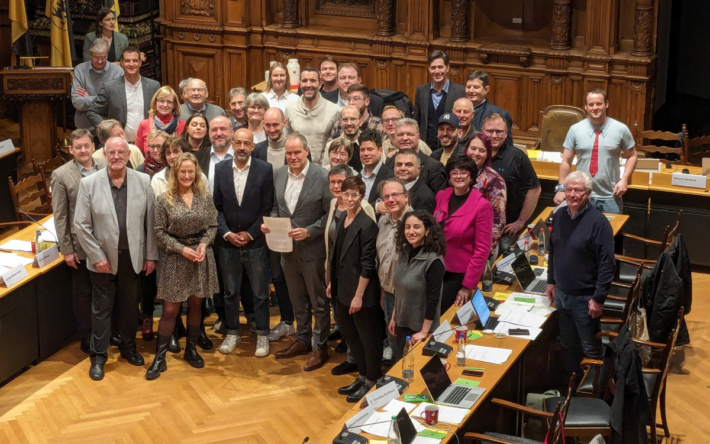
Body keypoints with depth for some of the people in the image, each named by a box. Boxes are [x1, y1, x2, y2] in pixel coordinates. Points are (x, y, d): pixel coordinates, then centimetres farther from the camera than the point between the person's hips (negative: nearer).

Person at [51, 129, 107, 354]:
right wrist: (66, 249, -8)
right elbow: (60, 216, -7)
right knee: (83, 293, 12)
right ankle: (87, 338, 25)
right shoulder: (61, 175, -9)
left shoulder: (105, 167, -2)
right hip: (80, 245, -2)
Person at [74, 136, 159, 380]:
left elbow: (150, 221, 1)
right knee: (101, 309, 8)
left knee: (129, 305, 16)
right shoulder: (88, 183, -9)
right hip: (103, 258, -2)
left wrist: (151, 255, 1)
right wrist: (97, 256, -10)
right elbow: (81, 225, -7)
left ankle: (128, 347, 34)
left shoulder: (143, 181, -4)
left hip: (132, 256, 2)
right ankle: (98, 356, 20)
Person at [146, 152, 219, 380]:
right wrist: (182, 249, -15)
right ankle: (159, 359, 5)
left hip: (201, 258, 3)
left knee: (195, 305, 12)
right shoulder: (164, 200, -7)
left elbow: (212, 226, 6)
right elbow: (160, 233, -6)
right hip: (175, 259, -3)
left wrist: (204, 244, -12)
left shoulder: (205, 198, 1)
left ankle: (191, 349, 29)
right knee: (170, 310, -2)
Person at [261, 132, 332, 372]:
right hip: (287, 249, 6)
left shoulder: (322, 177, -14)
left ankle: (320, 347, 17)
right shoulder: (280, 174, 4)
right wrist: (270, 222, -5)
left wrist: (309, 231, -22)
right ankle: (302, 341, 33)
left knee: (318, 302, 6)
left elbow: (330, 214, -13)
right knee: (297, 300, 19)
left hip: (312, 249, -6)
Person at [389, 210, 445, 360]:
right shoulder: (405, 253, 2)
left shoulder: (433, 261, -20)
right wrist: (393, 318, 14)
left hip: (420, 328, -7)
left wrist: (424, 332, -18)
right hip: (402, 324, 7)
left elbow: (433, 299, -19)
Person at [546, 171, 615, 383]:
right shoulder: (559, 216, 1)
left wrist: (598, 299, -18)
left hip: (584, 298, -6)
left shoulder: (598, 222, -19)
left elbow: (606, 264, -18)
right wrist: (551, 281, 14)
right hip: (561, 293, 6)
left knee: (591, 349, 8)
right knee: (568, 345, 21)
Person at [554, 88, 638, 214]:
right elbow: (566, 161, 3)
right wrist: (561, 188, -2)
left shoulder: (621, 129, -2)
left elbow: (632, 156, 8)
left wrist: (624, 180, -6)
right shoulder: (575, 129, -1)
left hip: (610, 197, 0)